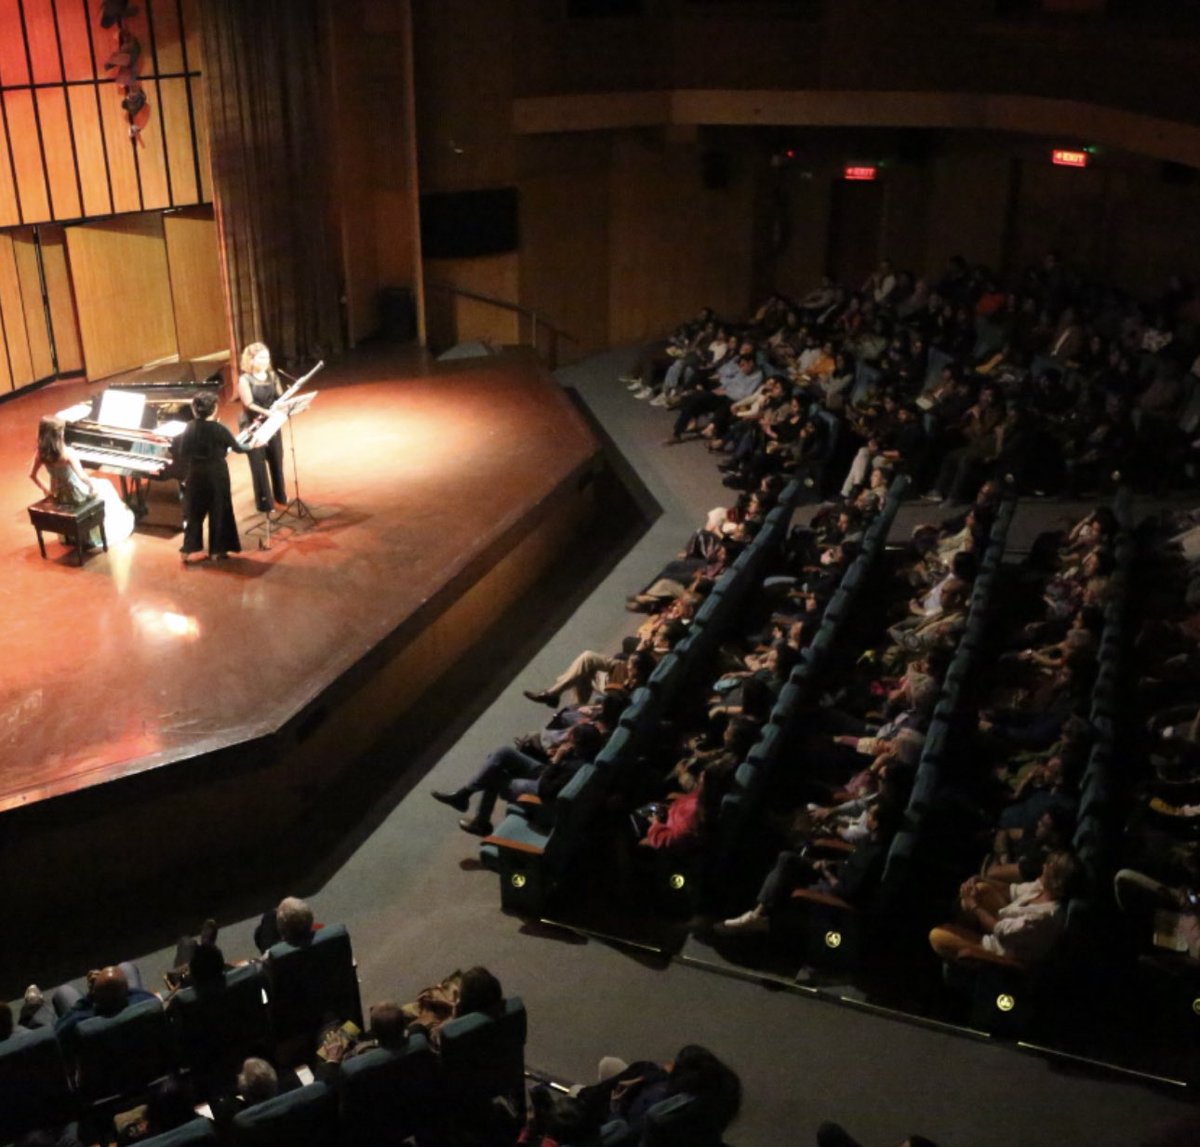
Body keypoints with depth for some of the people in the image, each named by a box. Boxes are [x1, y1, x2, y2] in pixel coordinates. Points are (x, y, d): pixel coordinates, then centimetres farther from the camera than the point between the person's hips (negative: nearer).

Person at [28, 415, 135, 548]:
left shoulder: (41, 453, -13)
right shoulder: (68, 453, -31)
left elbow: (33, 475, -3)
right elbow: (82, 477, -34)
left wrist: (45, 489, 12)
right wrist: (92, 486, -14)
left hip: (58, 495, 6)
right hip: (76, 495, -6)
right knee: (104, 486, 23)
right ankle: (110, 532, 35)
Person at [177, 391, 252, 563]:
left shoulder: (189, 428, -3)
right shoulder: (219, 429, -14)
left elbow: (183, 455, 1)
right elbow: (237, 448, -2)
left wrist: (187, 474, 15)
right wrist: (251, 446, 17)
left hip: (195, 475, 4)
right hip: (216, 475, -4)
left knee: (193, 513, 11)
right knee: (218, 512, 9)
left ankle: (187, 551, 7)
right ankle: (216, 551, 15)